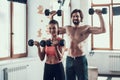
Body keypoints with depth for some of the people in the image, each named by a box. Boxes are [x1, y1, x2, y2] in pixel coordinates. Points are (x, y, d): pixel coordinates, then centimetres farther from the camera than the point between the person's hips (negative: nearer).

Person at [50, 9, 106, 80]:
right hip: (69, 60, 4)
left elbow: (103, 30, -11)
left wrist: (100, 15, -14)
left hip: (81, 59, -4)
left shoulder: (86, 28, -1)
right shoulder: (67, 28, 12)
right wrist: (52, 17, 15)